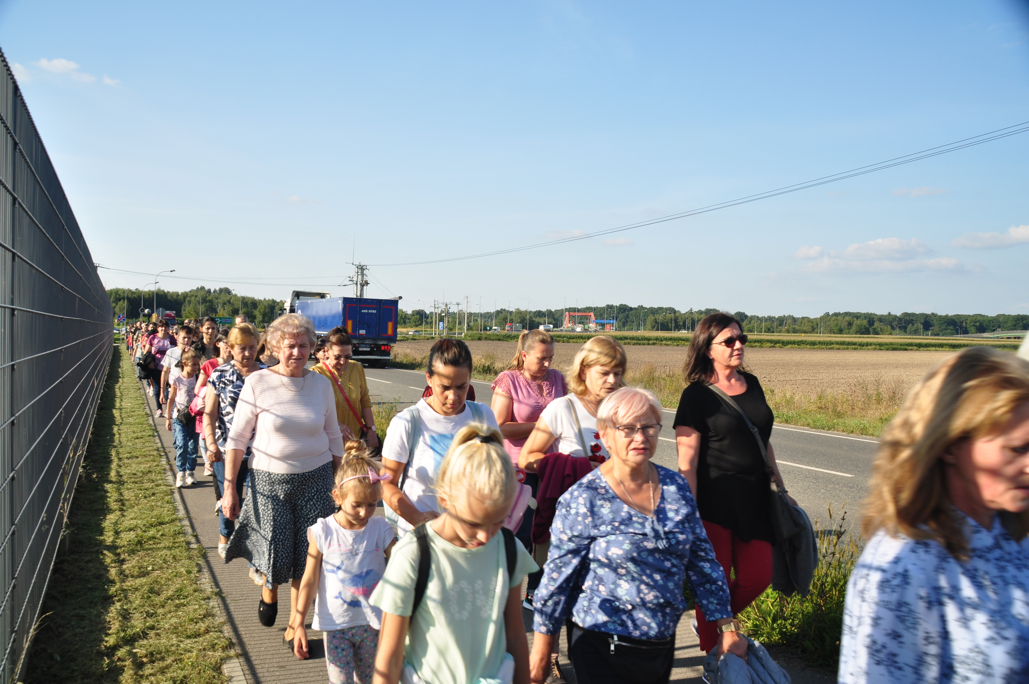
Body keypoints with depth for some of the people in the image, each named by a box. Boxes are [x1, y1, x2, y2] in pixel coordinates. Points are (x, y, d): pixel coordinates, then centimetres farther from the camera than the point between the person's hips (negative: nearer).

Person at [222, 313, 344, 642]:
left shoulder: (321, 384, 1)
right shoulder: (257, 383, -7)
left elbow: (334, 437, 9)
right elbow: (237, 437, -3)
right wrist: (229, 486, -6)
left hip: (316, 479, 2)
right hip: (269, 479, -2)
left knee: (306, 557, 5)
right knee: (275, 556, 2)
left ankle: (295, 623, 26)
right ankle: (269, 589, 39)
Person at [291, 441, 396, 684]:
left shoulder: (381, 530, -8)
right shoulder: (322, 532, -11)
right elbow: (310, 580, -4)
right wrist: (299, 624, -5)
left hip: (372, 622, 2)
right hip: (336, 622, -1)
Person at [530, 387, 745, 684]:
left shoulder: (676, 487, -1)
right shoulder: (583, 500, -15)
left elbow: (702, 560, 5)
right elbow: (557, 578, -11)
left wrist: (728, 626, 5)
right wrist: (541, 652, -7)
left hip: (663, 643, 5)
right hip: (602, 648, -5)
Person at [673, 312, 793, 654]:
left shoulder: (751, 384, 9)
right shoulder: (696, 395, -11)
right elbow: (687, 464, -13)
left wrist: (781, 487, 19)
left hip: (753, 500, 6)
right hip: (714, 502, -6)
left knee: (758, 577, 9)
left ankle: (709, 624, 35)